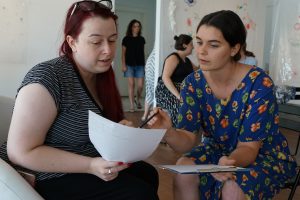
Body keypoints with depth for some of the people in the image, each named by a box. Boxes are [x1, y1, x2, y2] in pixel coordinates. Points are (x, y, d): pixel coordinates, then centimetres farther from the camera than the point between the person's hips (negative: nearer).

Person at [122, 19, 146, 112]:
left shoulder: (142, 39, 8)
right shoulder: (126, 39, 0)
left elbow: (143, 53, 12)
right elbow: (123, 53, 0)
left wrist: (144, 64, 10)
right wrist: (123, 65, -7)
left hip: (140, 65, 2)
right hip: (129, 65, -2)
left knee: (140, 85, -2)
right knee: (131, 84, -4)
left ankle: (138, 100, 26)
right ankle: (132, 105, 4)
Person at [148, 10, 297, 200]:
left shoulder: (259, 83, -25)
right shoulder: (193, 83, -13)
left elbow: (249, 146, -22)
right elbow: (189, 140, -17)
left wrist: (231, 163, -45)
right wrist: (169, 132, -40)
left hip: (265, 154, -3)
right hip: (219, 149, 3)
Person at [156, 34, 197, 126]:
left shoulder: (187, 60, 18)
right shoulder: (173, 57, -7)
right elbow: (165, 77, -19)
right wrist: (178, 95, -27)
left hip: (181, 92, 8)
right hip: (167, 93, -8)